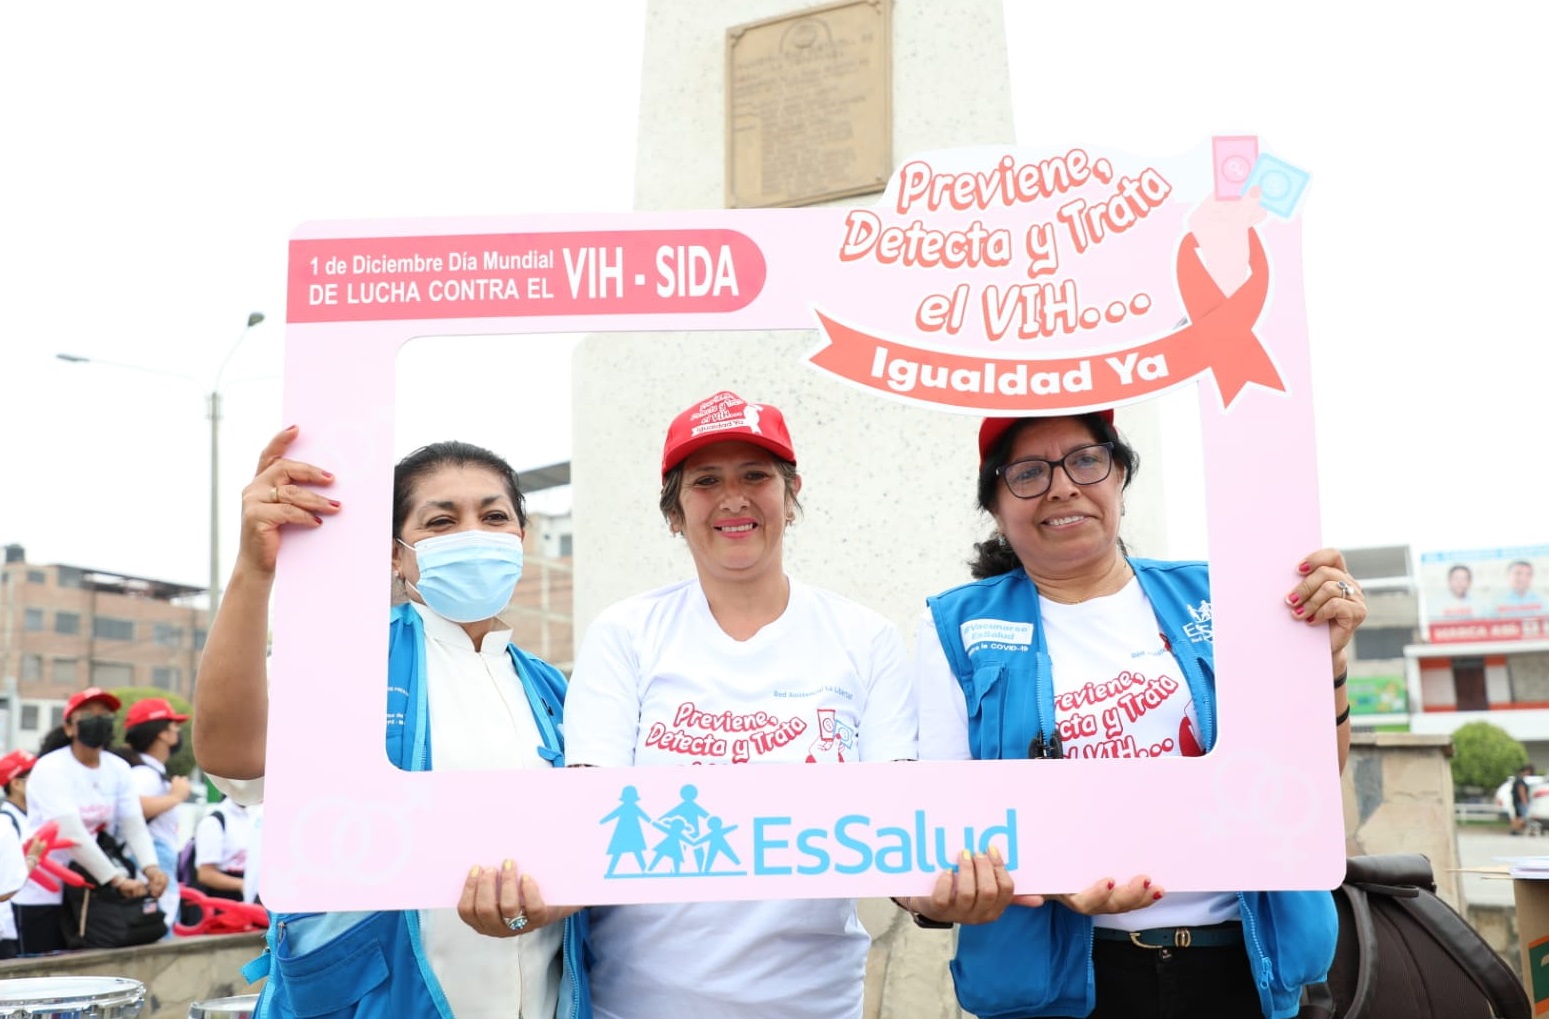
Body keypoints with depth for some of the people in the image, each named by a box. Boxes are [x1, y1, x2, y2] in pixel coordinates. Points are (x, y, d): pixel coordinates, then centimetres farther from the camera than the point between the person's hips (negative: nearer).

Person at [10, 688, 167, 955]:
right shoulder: (50, 768, -15)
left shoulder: (118, 769, 2)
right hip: (42, 895, -5)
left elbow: (135, 826, -7)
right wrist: (117, 879, -32)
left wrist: (151, 868, -27)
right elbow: (72, 835, -26)